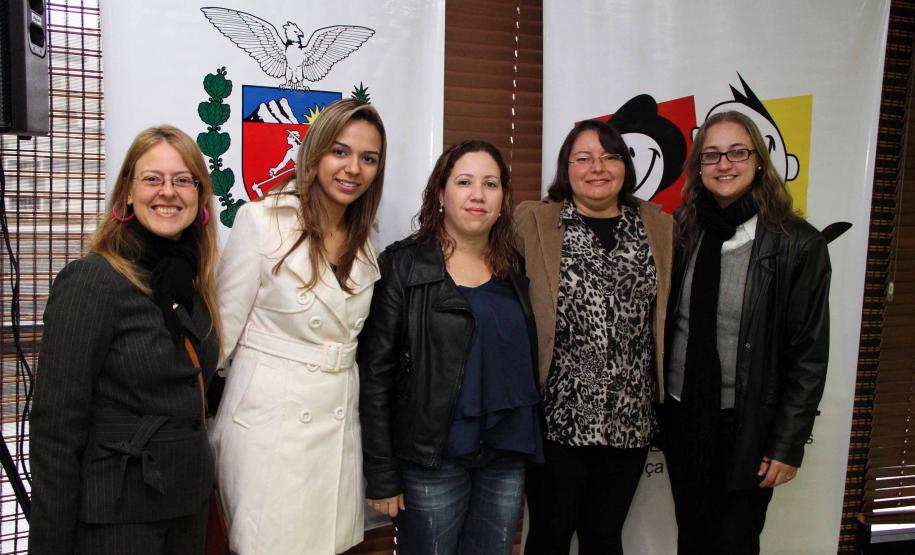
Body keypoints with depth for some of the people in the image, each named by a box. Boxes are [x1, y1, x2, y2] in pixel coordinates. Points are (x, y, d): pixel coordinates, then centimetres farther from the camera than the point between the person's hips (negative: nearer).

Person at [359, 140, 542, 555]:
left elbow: (525, 362, 13)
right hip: (434, 461, -4)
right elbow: (375, 374, -8)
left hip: (507, 459, 5)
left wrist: (529, 447, 9)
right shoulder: (403, 266, -7)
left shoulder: (513, 270, 7)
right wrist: (382, 476, -9)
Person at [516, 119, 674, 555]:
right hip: (557, 418, -3)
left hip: (631, 421, 3)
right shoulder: (532, 221, -3)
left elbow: (665, 318, 12)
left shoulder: (659, 227, 7)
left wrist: (661, 397, 8)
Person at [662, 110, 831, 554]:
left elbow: (809, 355, -9)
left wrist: (787, 445, -10)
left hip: (747, 428, -4)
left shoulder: (798, 244, -10)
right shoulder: (685, 234, 2)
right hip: (682, 418, 4)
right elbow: (669, 328, 7)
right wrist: (660, 415, 6)